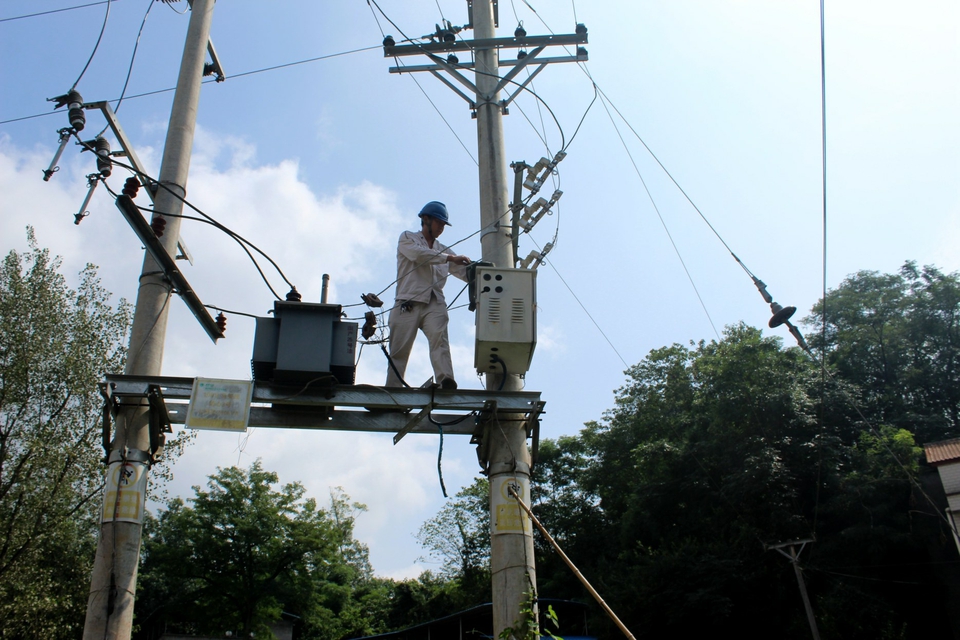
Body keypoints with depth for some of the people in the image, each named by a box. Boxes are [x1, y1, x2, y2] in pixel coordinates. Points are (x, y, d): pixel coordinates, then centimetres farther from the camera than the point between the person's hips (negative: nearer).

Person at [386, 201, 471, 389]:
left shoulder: (444, 250, 27)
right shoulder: (407, 238, 15)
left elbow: (466, 273, 16)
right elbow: (419, 254, -8)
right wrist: (450, 258, -13)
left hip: (434, 304, 2)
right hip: (408, 303, -2)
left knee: (439, 338, -22)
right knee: (399, 350, -5)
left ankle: (446, 381, -39)